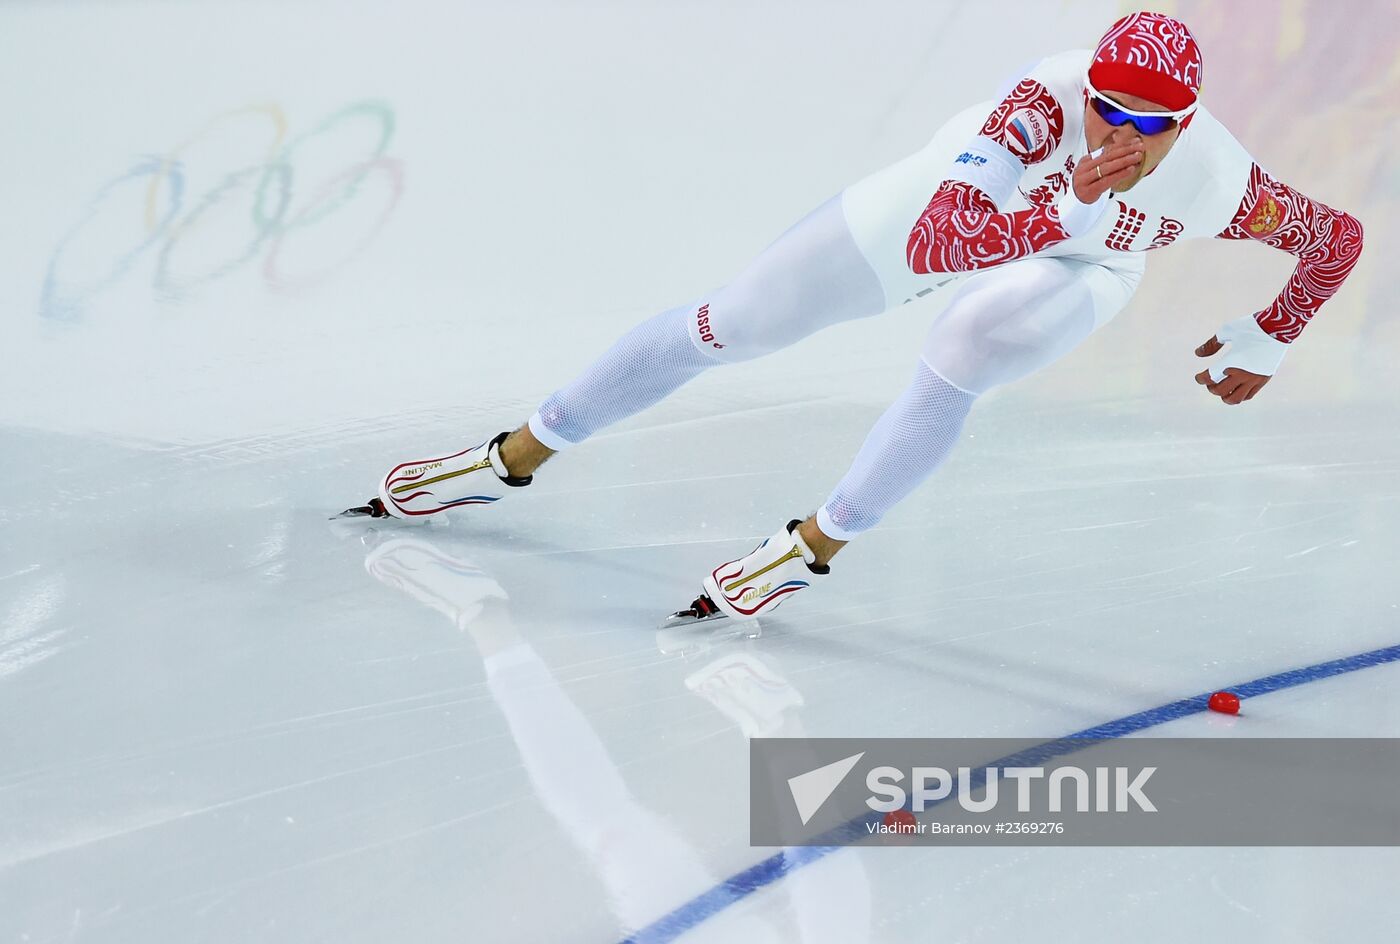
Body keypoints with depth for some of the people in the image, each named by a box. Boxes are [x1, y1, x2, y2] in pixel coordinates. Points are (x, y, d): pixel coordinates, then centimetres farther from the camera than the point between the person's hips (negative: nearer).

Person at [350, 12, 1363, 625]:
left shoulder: (1217, 182, -34)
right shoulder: (1049, 96, -42)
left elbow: (1339, 237, -14)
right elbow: (932, 244, -53)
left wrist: (1267, 342, -4)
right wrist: (1070, 205, -64)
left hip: (1074, 269, 1)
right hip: (944, 215, 0)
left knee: (957, 356, -35)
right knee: (724, 327, 6)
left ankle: (817, 544, -14)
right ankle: (517, 455, 24)